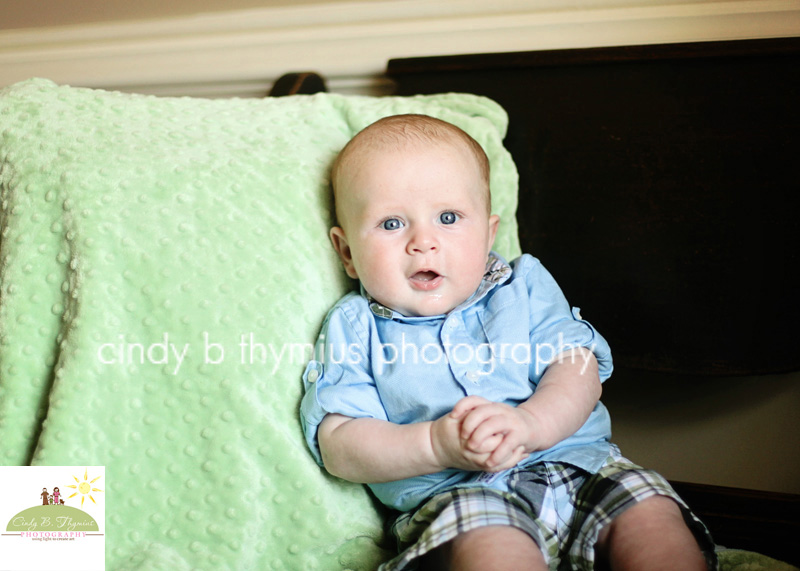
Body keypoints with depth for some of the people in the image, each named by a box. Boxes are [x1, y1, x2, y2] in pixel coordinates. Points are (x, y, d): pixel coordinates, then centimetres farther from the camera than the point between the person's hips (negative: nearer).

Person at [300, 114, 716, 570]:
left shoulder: (524, 284, 15)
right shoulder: (354, 328, 8)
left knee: (651, 514, -22)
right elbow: (338, 445, -2)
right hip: (452, 494, -3)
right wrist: (436, 444, -19)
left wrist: (530, 423, -20)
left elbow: (577, 368, 2)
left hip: (576, 465, 4)